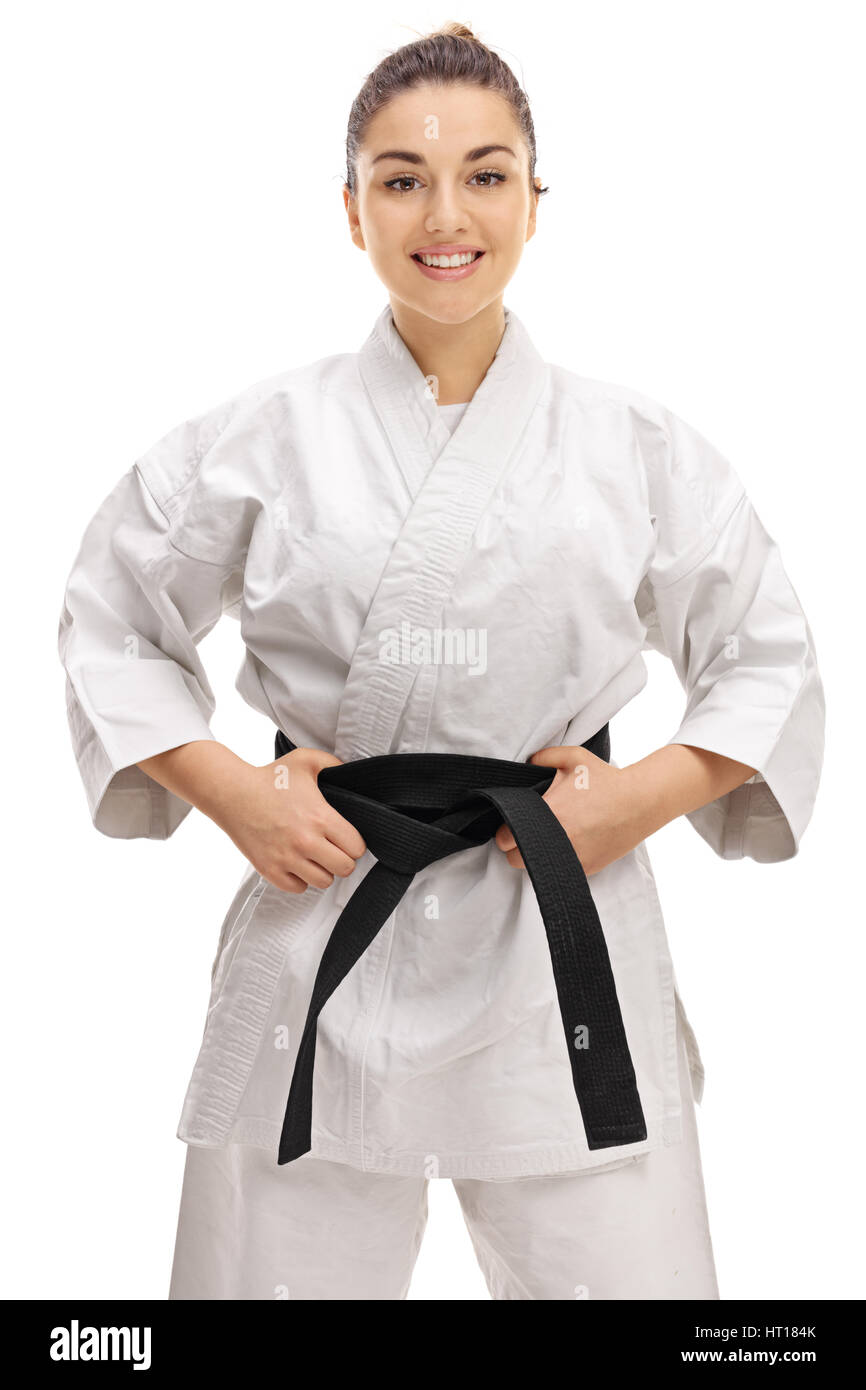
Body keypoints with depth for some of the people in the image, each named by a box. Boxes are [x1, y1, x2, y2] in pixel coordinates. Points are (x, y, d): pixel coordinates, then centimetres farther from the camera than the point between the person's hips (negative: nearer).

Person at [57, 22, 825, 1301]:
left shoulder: (638, 451, 2)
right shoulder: (261, 441, 0)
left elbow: (771, 664, 11)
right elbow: (109, 623, 10)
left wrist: (653, 792, -6)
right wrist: (230, 790, -4)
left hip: (564, 944, 1)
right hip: (324, 941, 0)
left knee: (621, 1271, 8)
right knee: (280, 1264, 12)